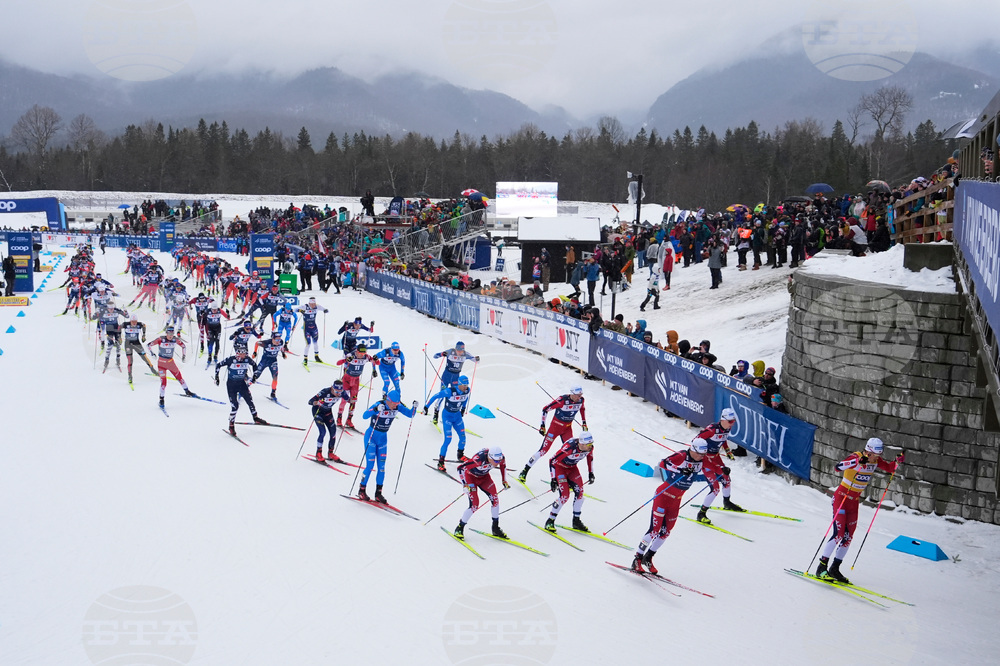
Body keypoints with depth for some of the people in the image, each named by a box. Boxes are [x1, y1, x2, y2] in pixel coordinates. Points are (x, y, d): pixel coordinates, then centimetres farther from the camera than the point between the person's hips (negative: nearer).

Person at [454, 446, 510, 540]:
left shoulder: (500, 457, -25)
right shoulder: (479, 459, -42)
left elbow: (503, 465, 3)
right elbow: (461, 468, -35)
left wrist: (504, 480, 5)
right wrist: (465, 485, -38)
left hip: (484, 476, 5)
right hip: (470, 477, -5)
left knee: (495, 499, -8)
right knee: (474, 505, -16)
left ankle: (496, 528, 8)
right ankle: (459, 528, 3)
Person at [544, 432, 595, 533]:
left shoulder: (590, 447, -19)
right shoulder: (569, 448, -38)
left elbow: (590, 457, 8)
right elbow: (552, 460, -28)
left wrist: (590, 473, 11)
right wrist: (553, 479, -27)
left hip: (572, 467, 6)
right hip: (559, 467, -6)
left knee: (579, 492, -9)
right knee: (565, 496, -17)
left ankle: (576, 521, 5)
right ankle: (550, 521, -2)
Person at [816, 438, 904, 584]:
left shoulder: (875, 461, -1)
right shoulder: (856, 457, -22)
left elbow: (891, 468, 11)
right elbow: (839, 466, -39)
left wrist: (898, 461, -11)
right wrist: (858, 461, -53)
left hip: (854, 501, 7)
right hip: (841, 497, -7)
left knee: (848, 537, 6)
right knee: (839, 533, -16)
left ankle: (834, 569, 15)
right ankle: (822, 567, -11)